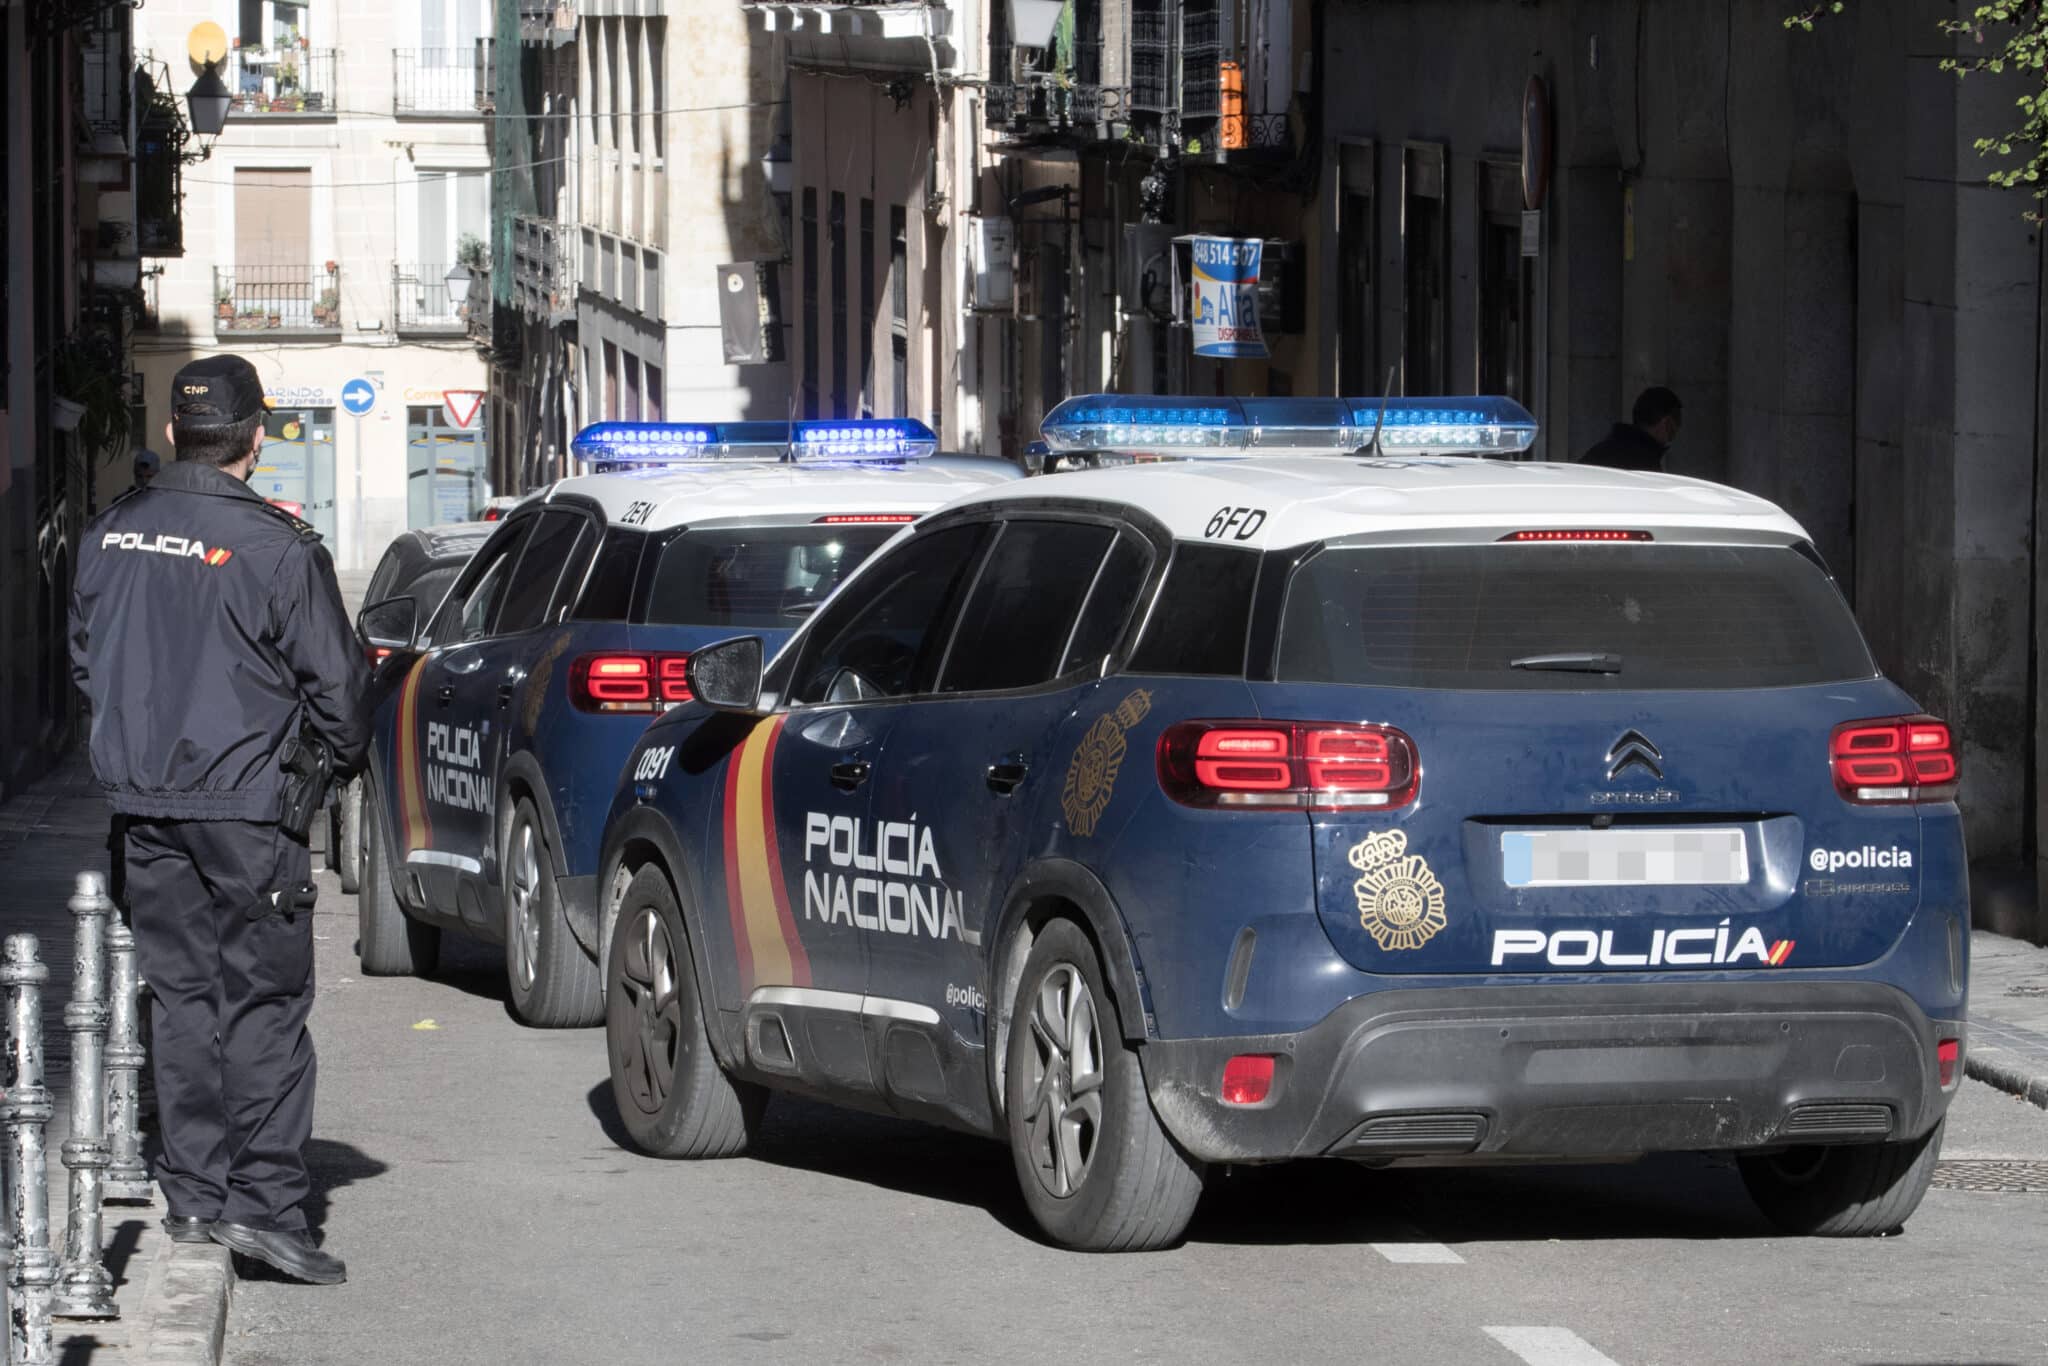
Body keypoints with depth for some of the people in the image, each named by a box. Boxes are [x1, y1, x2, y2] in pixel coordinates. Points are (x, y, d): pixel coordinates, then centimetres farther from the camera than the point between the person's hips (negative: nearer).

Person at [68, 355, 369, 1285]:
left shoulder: (111, 535, 5)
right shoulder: (275, 547, -14)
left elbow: (85, 659, 17)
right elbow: (334, 681, -7)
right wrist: (343, 756, 13)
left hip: (142, 798, 6)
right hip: (244, 800, -6)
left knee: (179, 991, 12)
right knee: (265, 999, -1)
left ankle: (193, 1194, 13)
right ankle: (265, 1199, -7)